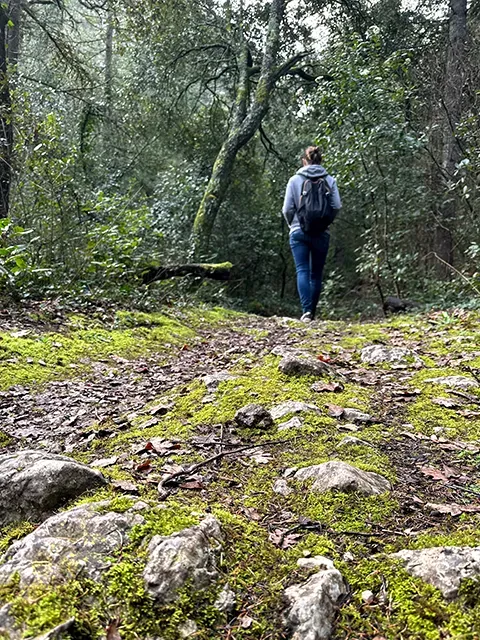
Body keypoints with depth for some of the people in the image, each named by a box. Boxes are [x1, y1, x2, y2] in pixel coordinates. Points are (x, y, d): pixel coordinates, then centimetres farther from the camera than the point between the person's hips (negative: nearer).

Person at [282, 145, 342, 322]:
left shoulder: (295, 180, -1)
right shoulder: (329, 180, 0)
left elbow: (287, 208, -2)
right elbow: (337, 206, -4)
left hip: (299, 232, -1)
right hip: (322, 233, 1)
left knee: (302, 271, -3)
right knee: (316, 273, 9)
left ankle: (306, 310, -19)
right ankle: (312, 312, 13)